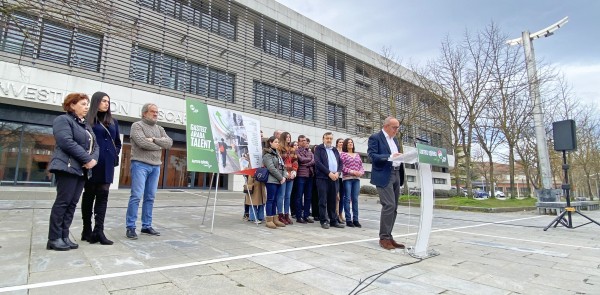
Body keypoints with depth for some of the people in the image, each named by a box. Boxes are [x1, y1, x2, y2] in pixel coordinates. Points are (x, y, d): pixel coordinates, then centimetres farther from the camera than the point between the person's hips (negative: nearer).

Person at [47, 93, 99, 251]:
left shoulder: (86, 125, 22)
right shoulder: (63, 120, -3)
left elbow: (95, 145, 14)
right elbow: (67, 142, -17)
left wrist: (94, 159, -7)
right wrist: (88, 159, -18)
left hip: (82, 170, 8)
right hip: (68, 167, -8)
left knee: (72, 203, 7)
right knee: (63, 201, -6)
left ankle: (64, 236, 12)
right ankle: (54, 238, 2)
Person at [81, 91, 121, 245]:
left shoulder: (113, 121, 15)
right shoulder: (87, 120, 1)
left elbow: (118, 142, 18)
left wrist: (114, 155, 3)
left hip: (107, 164, 4)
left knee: (103, 195, 1)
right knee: (89, 195, 6)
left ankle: (98, 230, 2)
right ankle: (87, 229, 15)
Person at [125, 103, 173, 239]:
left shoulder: (160, 129, 17)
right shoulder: (137, 125, -1)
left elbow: (169, 142, 2)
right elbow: (142, 143, -16)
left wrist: (153, 140, -11)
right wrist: (159, 146, -3)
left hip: (155, 167, 6)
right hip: (140, 165, -6)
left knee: (150, 197, 8)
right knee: (136, 196, -7)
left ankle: (147, 226, 16)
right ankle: (130, 227, 2)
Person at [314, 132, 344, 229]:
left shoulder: (335, 150, 20)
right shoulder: (319, 148, 3)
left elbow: (340, 163, 16)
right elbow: (317, 162, -9)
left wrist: (338, 173, -3)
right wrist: (329, 173, -14)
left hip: (334, 178, 5)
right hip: (323, 177, -5)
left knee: (333, 201, 9)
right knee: (323, 201, -2)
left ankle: (334, 220, 16)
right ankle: (324, 221, 7)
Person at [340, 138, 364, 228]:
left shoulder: (357, 155, 17)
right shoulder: (343, 154, 3)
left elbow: (361, 166, 16)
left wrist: (361, 172, -5)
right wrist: (351, 171, -14)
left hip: (357, 179, 4)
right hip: (347, 178, -4)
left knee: (355, 199, 5)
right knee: (347, 199, -2)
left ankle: (355, 219, 10)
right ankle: (348, 220, 3)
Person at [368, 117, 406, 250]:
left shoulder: (395, 139, 21)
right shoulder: (375, 138, -3)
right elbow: (372, 156, -15)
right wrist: (390, 156, -24)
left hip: (396, 175, 8)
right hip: (384, 176, -8)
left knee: (394, 207, 8)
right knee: (389, 206, -14)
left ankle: (388, 236, 16)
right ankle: (384, 238, -2)